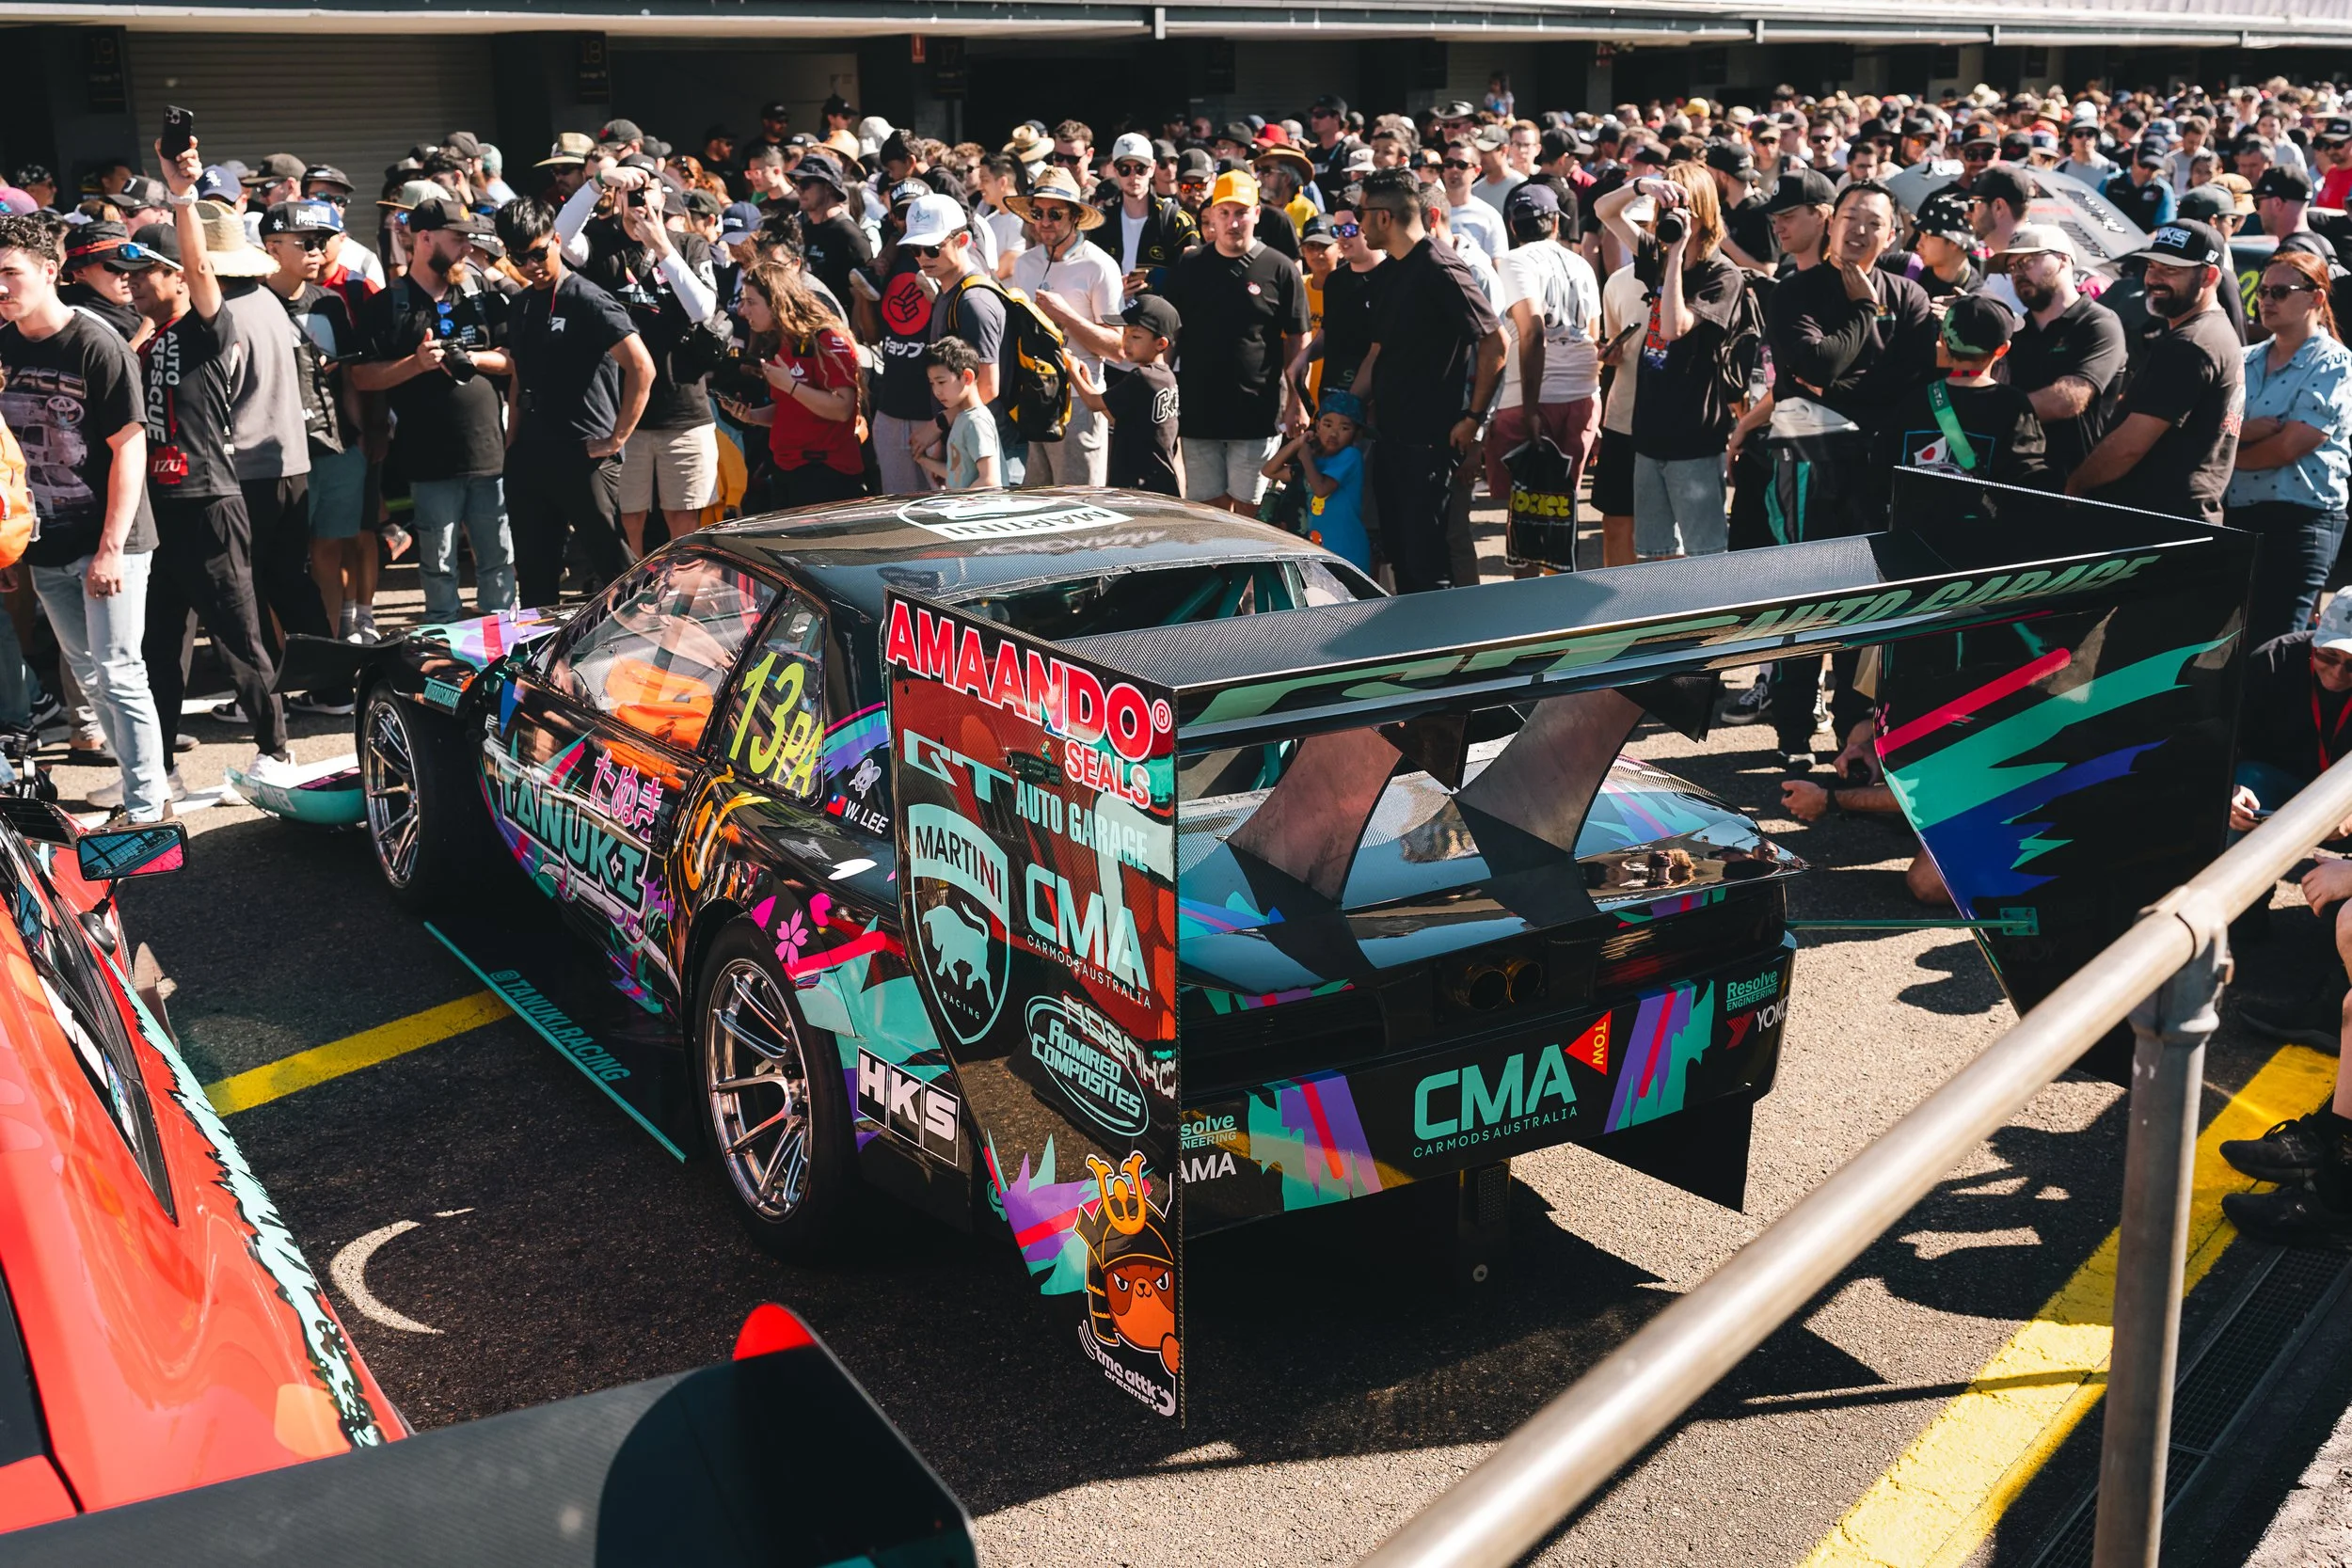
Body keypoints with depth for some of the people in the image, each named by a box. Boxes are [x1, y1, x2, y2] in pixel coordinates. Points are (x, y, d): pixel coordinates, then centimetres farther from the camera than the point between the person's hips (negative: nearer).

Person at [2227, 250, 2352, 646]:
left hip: (2298, 520, -7)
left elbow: (2287, 447, -15)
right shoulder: (2245, 361, 13)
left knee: (2269, 646, -9)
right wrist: (2240, 431, -15)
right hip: (2235, 514, 7)